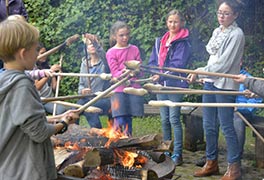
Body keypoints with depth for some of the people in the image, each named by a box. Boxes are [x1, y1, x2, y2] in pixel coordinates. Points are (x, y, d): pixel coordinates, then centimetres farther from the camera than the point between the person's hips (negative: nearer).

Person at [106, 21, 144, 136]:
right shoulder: (111, 53, -1)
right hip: (119, 90, -3)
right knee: (120, 122, -10)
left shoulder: (134, 49, 8)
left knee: (128, 121, 10)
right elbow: (115, 73, -7)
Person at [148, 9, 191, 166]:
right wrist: (155, 75, -9)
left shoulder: (183, 42, -6)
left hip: (176, 86, -6)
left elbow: (178, 64, -16)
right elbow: (153, 62, 10)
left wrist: (162, 76, -21)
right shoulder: (160, 42, 13)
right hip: (161, 86, 6)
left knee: (174, 120, -7)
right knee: (164, 120, 12)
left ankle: (177, 154, -1)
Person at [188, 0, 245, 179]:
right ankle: (211, 163, 23)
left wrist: (200, 72, -14)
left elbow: (224, 63, -17)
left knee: (227, 126, -3)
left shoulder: (236, 34, -12)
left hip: (225, 85, -8)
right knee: (209, 125, 11)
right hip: (210, 82, 8)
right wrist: (204, 76, 10)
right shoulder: (217, 32, 13)